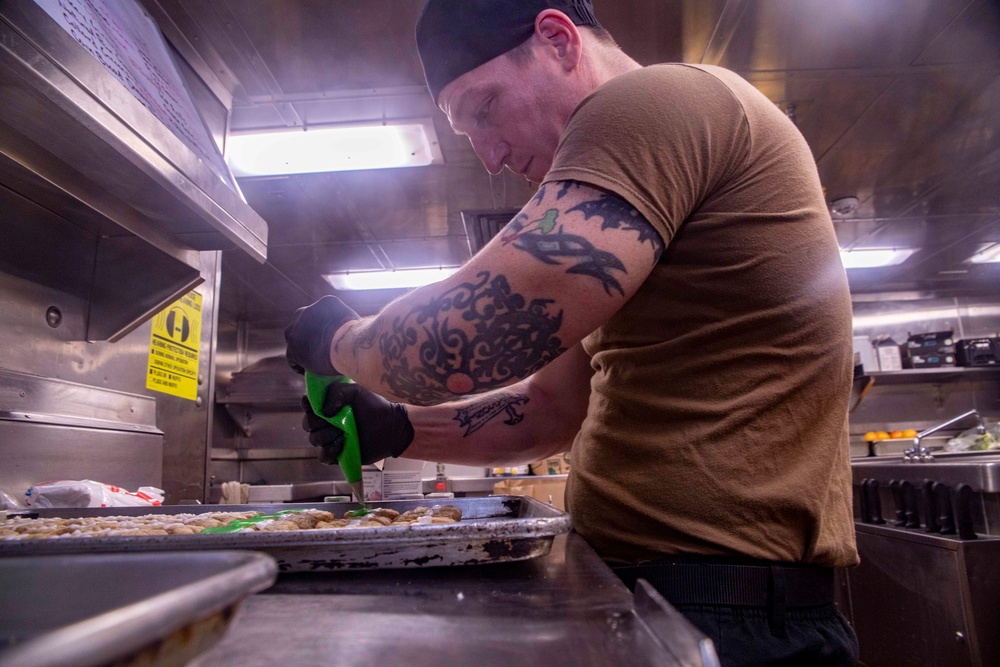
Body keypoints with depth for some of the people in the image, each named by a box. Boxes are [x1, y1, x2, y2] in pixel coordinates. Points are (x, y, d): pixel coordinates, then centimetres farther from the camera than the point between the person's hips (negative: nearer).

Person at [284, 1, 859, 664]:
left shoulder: (658, 98, -14)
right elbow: (552, 409, 16)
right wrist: (398, 430, 5)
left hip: (723, 612, -9)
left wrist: (339, 341, -3)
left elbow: (458, 345, -24)